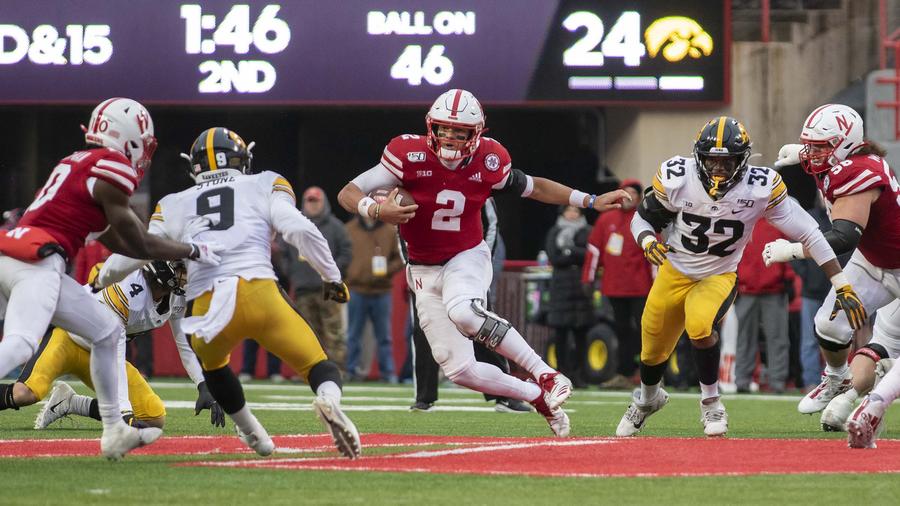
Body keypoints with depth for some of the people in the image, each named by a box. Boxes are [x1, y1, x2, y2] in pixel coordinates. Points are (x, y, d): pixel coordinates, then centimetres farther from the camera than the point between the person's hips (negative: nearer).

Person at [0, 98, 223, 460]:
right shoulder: (111, 168, -4)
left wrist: (178, 251, 33)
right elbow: (138, 244, 3)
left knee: (108, 332, 20)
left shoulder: (79, 163, 24)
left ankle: (114, 432, 24)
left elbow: (117, 243, 29)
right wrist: (192, 251, 16)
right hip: (36, 262, -10)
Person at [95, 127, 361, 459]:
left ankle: (252, 433, 35)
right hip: (260, 293, -2)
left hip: (206, 308, 2)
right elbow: (300, 230, 4)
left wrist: (101, 279, 44)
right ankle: (328, 400, -29)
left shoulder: (175, 206, 23)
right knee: (321, 368, 4)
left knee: (212, 363, 36)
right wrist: (332, 277, 15)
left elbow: (135, 252, 24)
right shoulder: (264, 186, 17)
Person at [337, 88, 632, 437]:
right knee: (459, 370, -5)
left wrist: (591, 201, 4)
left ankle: (546, 375, -30)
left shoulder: (488, 162, -11)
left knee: (463, 312, -38)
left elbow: (532, 187, 9)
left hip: (467, 258, -2)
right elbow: (348, 194, -17)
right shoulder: (411, 156, -18)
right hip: (425, 273, 2)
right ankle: (539, 397, 14)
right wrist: (376, 211, -39)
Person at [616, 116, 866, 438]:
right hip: (674, 274, 2)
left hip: (718, 277, -2)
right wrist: (649, 242, -28)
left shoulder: (761, 188, -24)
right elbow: (642, 219, -4)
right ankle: (647, 399, 51)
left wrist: (842, 286, -19)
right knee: (652, 350, 14)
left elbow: (808, 233, -18)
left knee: (700, 327, -32)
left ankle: (711, 402, -7)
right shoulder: (676, 179, -21)